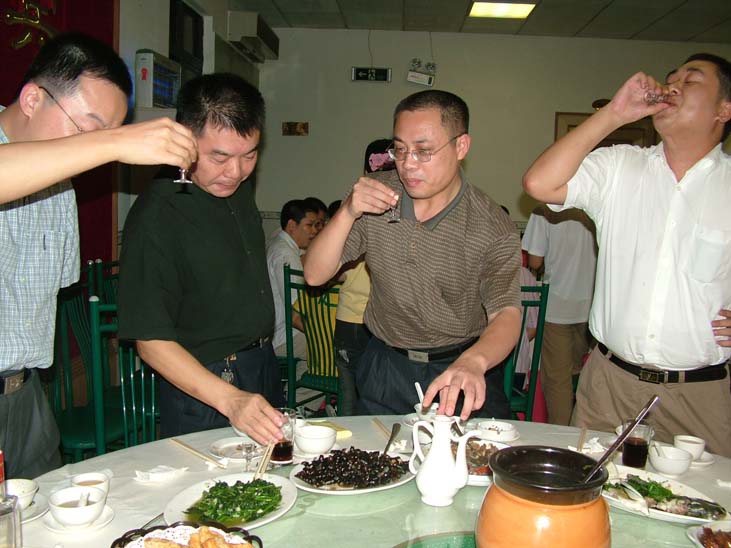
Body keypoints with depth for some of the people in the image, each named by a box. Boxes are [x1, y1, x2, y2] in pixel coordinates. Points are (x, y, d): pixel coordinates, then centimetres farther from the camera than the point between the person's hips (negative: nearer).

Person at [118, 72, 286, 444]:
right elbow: (151, 341, -22)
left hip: (264, 369, 8)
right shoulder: (155, 216, -22)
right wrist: (230, 400, -31)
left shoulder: (239, 189, 2)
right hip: (201, 389, -7)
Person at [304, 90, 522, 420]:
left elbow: (506, 314, -23)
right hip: (386, 368, 2)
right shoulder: (376, 196, -6)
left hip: (463, 369, -2)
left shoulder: (493, 227, -14)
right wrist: (347, 213, -25)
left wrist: (473, 362, -45)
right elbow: (315, 275, -8)